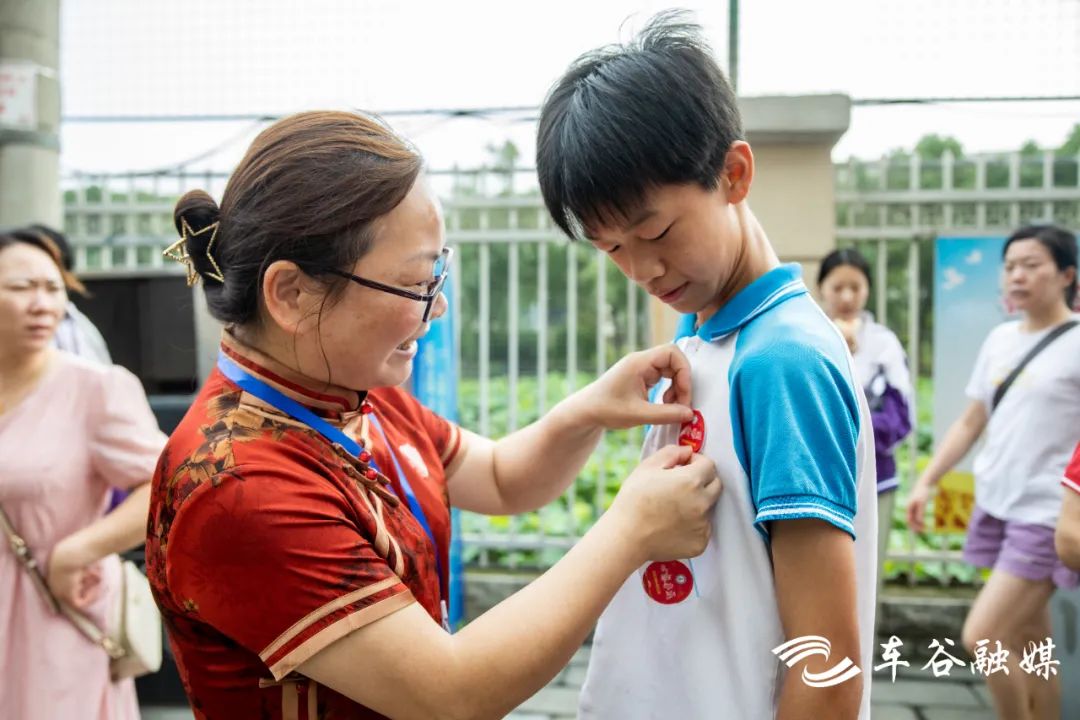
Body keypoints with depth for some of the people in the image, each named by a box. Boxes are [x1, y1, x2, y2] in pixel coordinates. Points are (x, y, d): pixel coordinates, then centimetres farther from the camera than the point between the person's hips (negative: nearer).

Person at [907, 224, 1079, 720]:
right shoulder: (999, 339, 9)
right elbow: (971, 422, 15)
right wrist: (926, 482, 9)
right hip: (996, 506, 6)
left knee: (981, 638, -10)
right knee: (1029, 644, 13)